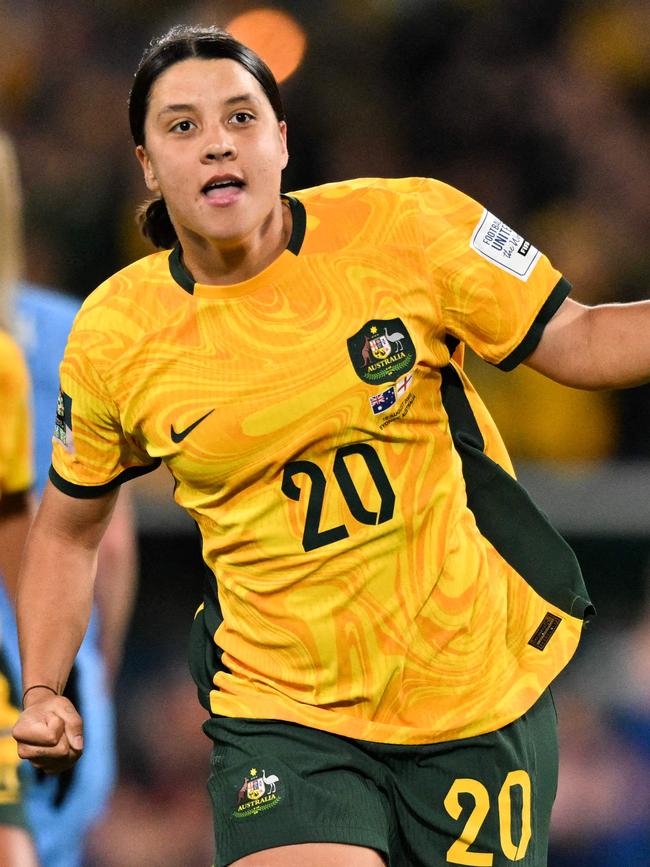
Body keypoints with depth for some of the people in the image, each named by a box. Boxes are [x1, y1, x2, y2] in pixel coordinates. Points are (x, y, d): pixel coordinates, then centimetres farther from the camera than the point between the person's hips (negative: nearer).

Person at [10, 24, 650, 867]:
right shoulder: (113, 337, -4)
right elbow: (68, 523, 12)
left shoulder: (407, 225, -8)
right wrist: (42, 692, 2)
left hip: (476, 693, 1)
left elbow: (576, 340, 0)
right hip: (280, 717, -1)